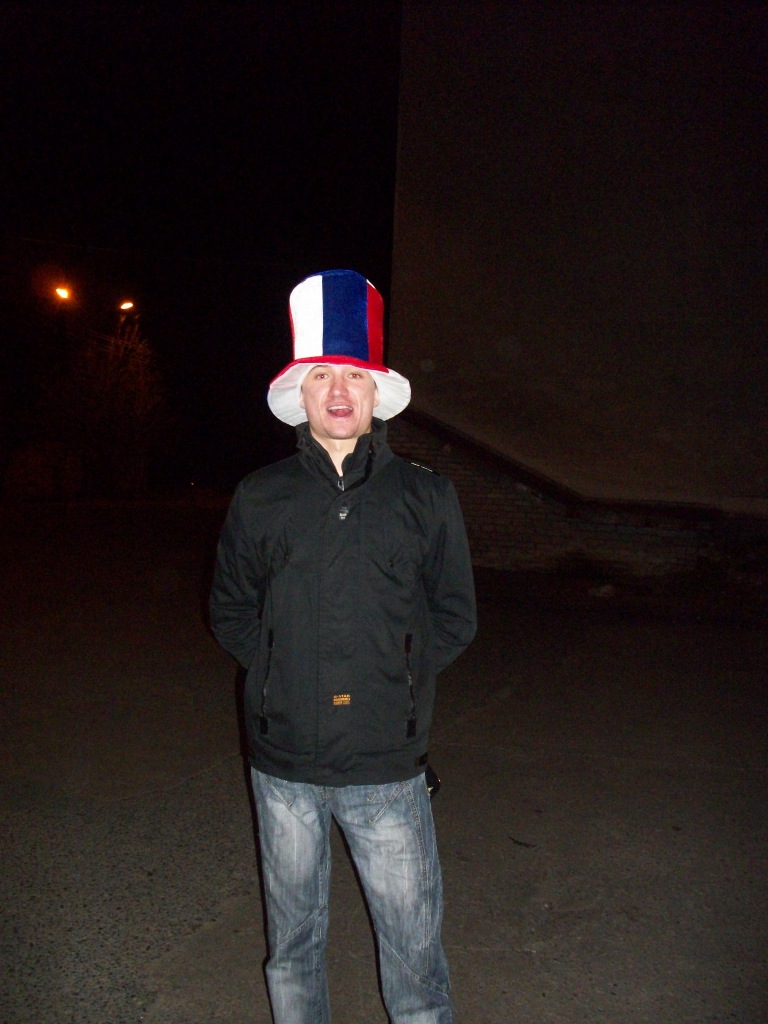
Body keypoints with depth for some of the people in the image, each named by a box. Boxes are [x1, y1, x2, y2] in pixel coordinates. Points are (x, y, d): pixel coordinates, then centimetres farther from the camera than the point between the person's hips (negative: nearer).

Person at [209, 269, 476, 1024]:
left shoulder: (426, 499, -2)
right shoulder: (260, 498, 0)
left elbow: (454, 618, 4)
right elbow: (231, 610, 9)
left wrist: (388, 673, -6)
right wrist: (286, 672, -3)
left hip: (389, 766, -1)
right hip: (284, 765, 2)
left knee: (413, 940, 11)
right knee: (293, 935, 20)